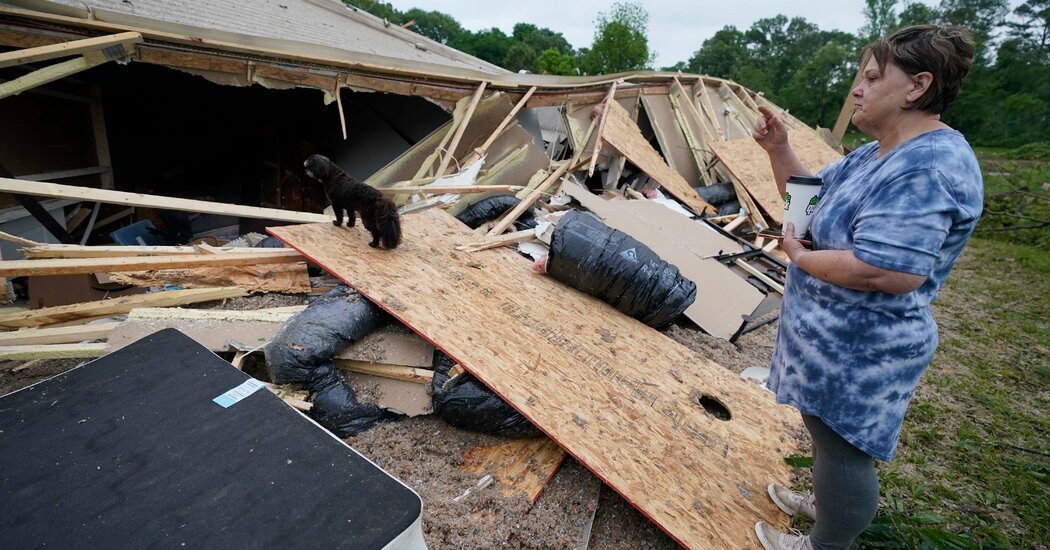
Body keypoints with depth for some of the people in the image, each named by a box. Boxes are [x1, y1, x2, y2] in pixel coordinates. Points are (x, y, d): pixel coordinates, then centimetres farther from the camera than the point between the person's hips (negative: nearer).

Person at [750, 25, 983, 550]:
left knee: (843, 446, 9)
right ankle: (825, 502, 51)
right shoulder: (877, 154, 7)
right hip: (837, 335, 10)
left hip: (858, 349, -10)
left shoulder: (928, 167, -26)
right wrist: (778, 148, -1)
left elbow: (886, 272, -34)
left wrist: (799, 256, -20)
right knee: (829, 431, 27)